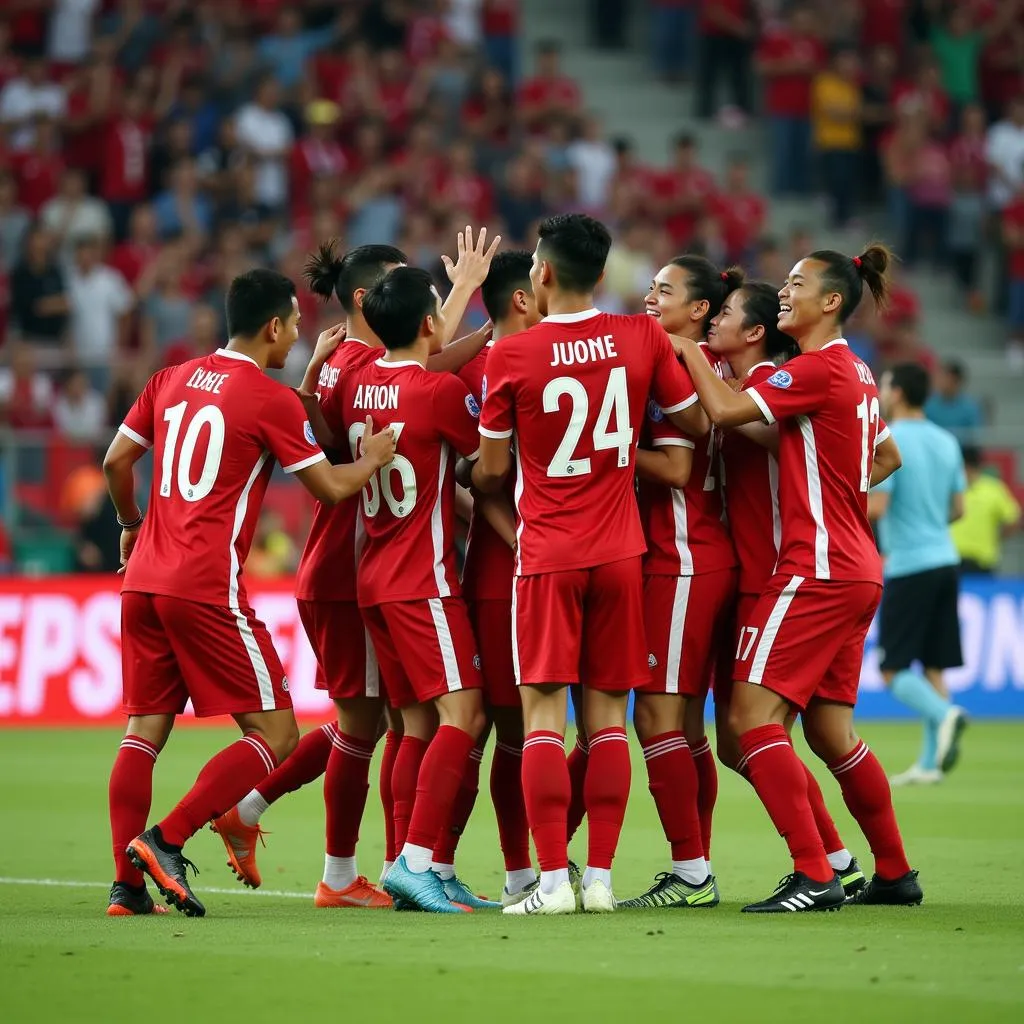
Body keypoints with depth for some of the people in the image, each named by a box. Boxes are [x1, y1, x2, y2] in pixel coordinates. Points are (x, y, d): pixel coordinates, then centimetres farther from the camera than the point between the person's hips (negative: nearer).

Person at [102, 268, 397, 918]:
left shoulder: (173, 380, 13)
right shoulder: (272, 400, -5)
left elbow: (116, 461, 16)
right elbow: (331, 488, -1)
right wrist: (373, 457, 18)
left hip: (144, 580, 7)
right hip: (208, 590, -7)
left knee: (145, 732, 10)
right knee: (276, 735, -1)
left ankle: (127, 885, 3)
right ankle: (165, 841, -12)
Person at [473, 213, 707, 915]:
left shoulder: (510, 356, -8)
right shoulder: (643, 339, -1)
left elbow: (492, 469, 0)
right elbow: (695, 424, 11)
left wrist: (473, 493, 22)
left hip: (546, 554, -3)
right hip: (619, 552, 3)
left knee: (542, 713, -2)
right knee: (608, 715, 6)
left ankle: (553, 879, -9)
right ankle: (601, 877, 4)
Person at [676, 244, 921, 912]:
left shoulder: (820, 367, -13)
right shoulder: (856, 372, 15)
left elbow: (727, 410, -20)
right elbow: (888, 456, 29)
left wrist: (691, 352, -6)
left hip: (819, 567, -10)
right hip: (857, 568, 10)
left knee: (754, 712, -12)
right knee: (829, 728, 14)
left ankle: (814, 878, -17)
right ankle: (895, 874, 20)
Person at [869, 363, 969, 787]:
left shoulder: (889, 442, -12)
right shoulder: (946, 442, 10)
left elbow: (875, 508, -18)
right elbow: (958, 508, 13)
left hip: (909, 566, -7)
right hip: (944, 560, 7)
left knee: (893, 670, -2)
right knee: (932, 667, 9)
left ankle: (945, 715, -27)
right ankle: (930, 763, 6)